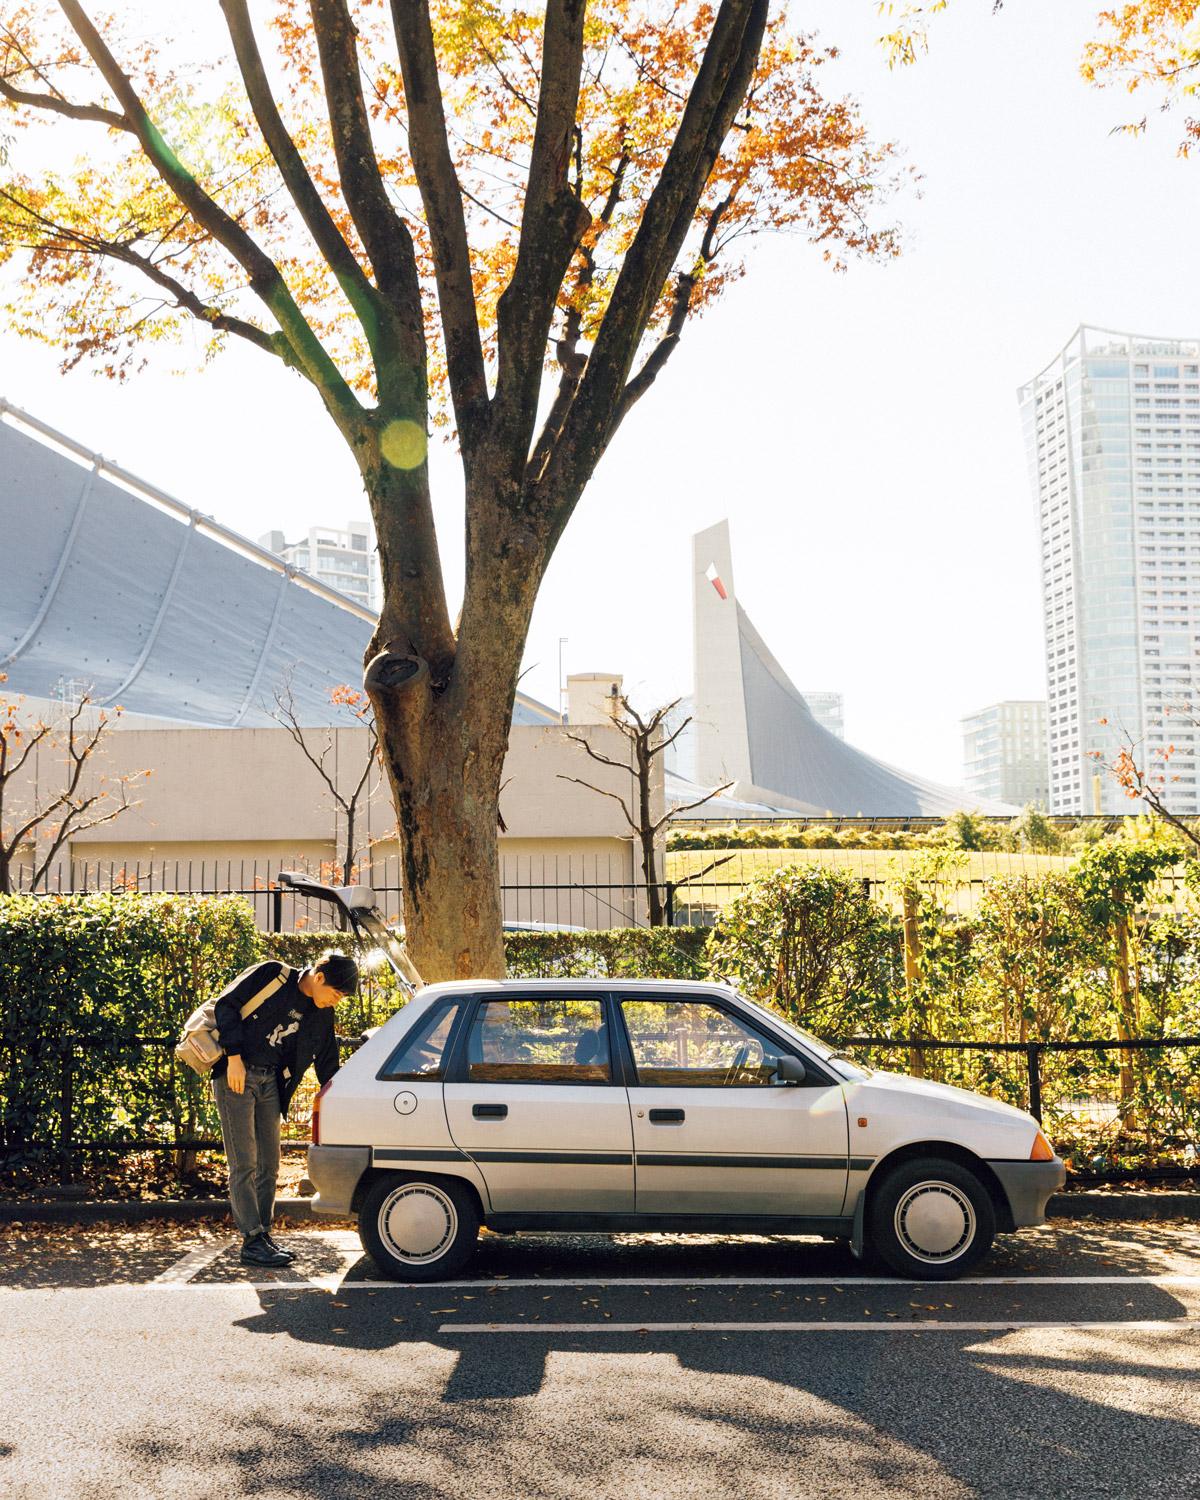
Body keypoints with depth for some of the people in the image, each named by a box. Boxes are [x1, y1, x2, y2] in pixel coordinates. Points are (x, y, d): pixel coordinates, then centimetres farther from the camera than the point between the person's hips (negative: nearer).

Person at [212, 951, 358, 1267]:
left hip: (269, 1083, 7)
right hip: (236, 1075, -7)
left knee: (269, 1166, 8)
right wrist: (235, 1057, -16)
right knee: (244, 1164, -6)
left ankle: (264, 1235, 17)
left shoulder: (322, 1015, 8)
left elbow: (327, 1066, 13)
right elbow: (226, 1004, -11)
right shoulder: (272, 976, -10)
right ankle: (252, 1241, -3)